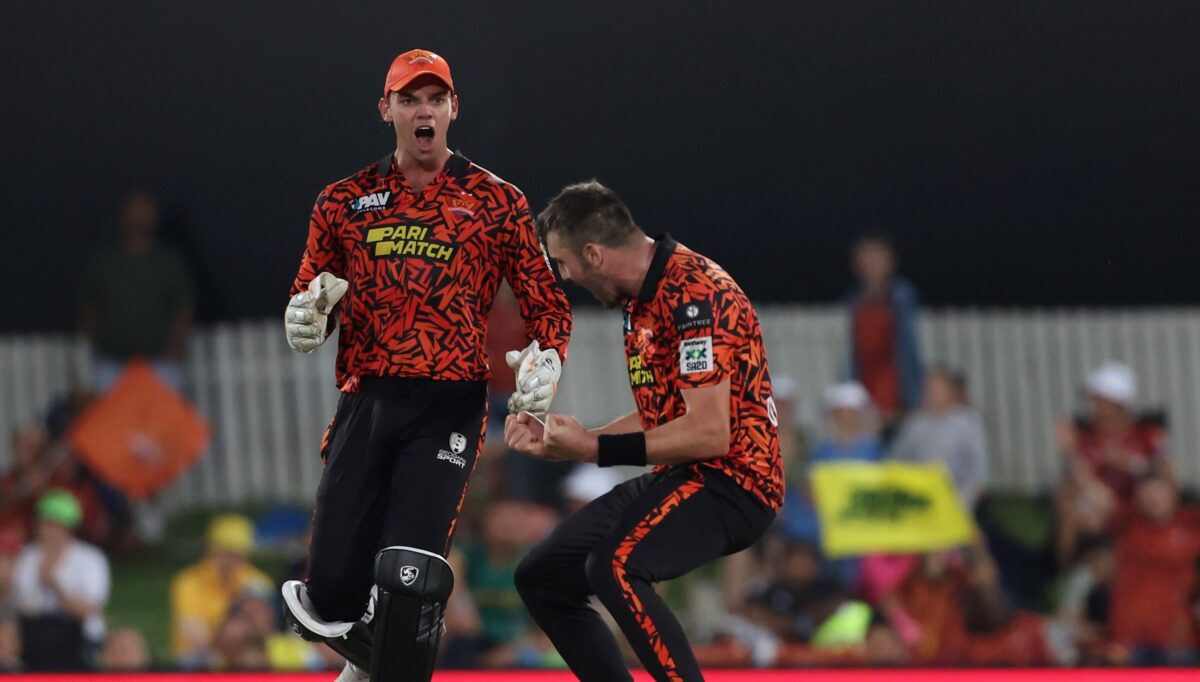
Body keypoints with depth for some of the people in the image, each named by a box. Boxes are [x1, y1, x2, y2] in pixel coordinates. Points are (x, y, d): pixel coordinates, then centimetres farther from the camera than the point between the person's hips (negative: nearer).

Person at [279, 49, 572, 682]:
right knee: (332, 591, -3)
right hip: (365, 403, 2)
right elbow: (310, 296, 18)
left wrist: (546, 358, -11)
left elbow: (546, 300, 9)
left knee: (410, 580, -17)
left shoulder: (496, 201, 7)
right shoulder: (345, 201, 13)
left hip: (448, 408, -2)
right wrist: (305, 317, -7)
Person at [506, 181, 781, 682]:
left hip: (730, 481, -11)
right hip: (676, 479, 11)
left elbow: (709, 433, -24)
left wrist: (597, 449, -17)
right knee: (542, 577, 14)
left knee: (614, 565, -34)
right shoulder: (642, 299, 12)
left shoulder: (695, 294, -19)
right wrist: (558, 444, 14)